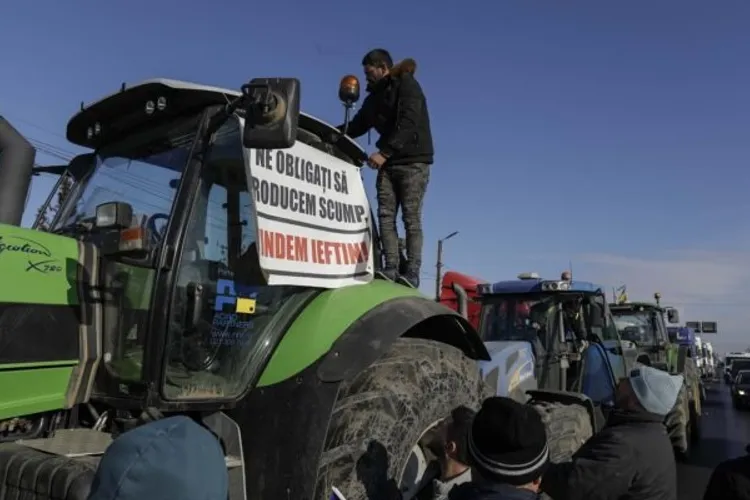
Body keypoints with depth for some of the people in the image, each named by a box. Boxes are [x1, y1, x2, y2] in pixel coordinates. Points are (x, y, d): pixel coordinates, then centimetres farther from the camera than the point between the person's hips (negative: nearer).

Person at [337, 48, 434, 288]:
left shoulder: (407, 86, -4)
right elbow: (357, 125, 18)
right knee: (385, 216, -5)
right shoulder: (375, 95, 18)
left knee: (411, 218, -11)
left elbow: (408, 124, -17)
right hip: (388, 163, 7)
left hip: (413, 161, -7)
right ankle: (391, 269, -7)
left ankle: (412, 274, -11)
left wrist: (384, 152, -25)